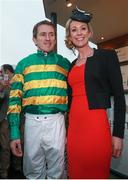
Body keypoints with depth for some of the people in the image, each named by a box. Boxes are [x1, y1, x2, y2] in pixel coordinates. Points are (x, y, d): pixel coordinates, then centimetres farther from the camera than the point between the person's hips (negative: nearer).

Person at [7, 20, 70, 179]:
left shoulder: (65, 63, 8)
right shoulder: (24, 64, 7)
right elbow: (15, 98, 3)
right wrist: (14, 133, -3)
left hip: (56, 121, 0)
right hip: (31, 122, 1)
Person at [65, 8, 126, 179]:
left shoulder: (106, 56, -1)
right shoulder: (72, 65, 14)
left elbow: (119, 96, -5)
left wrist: (118, 134, -9)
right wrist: (67, 130, 15)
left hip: (96, 125, -5)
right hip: (74, 126, 6)